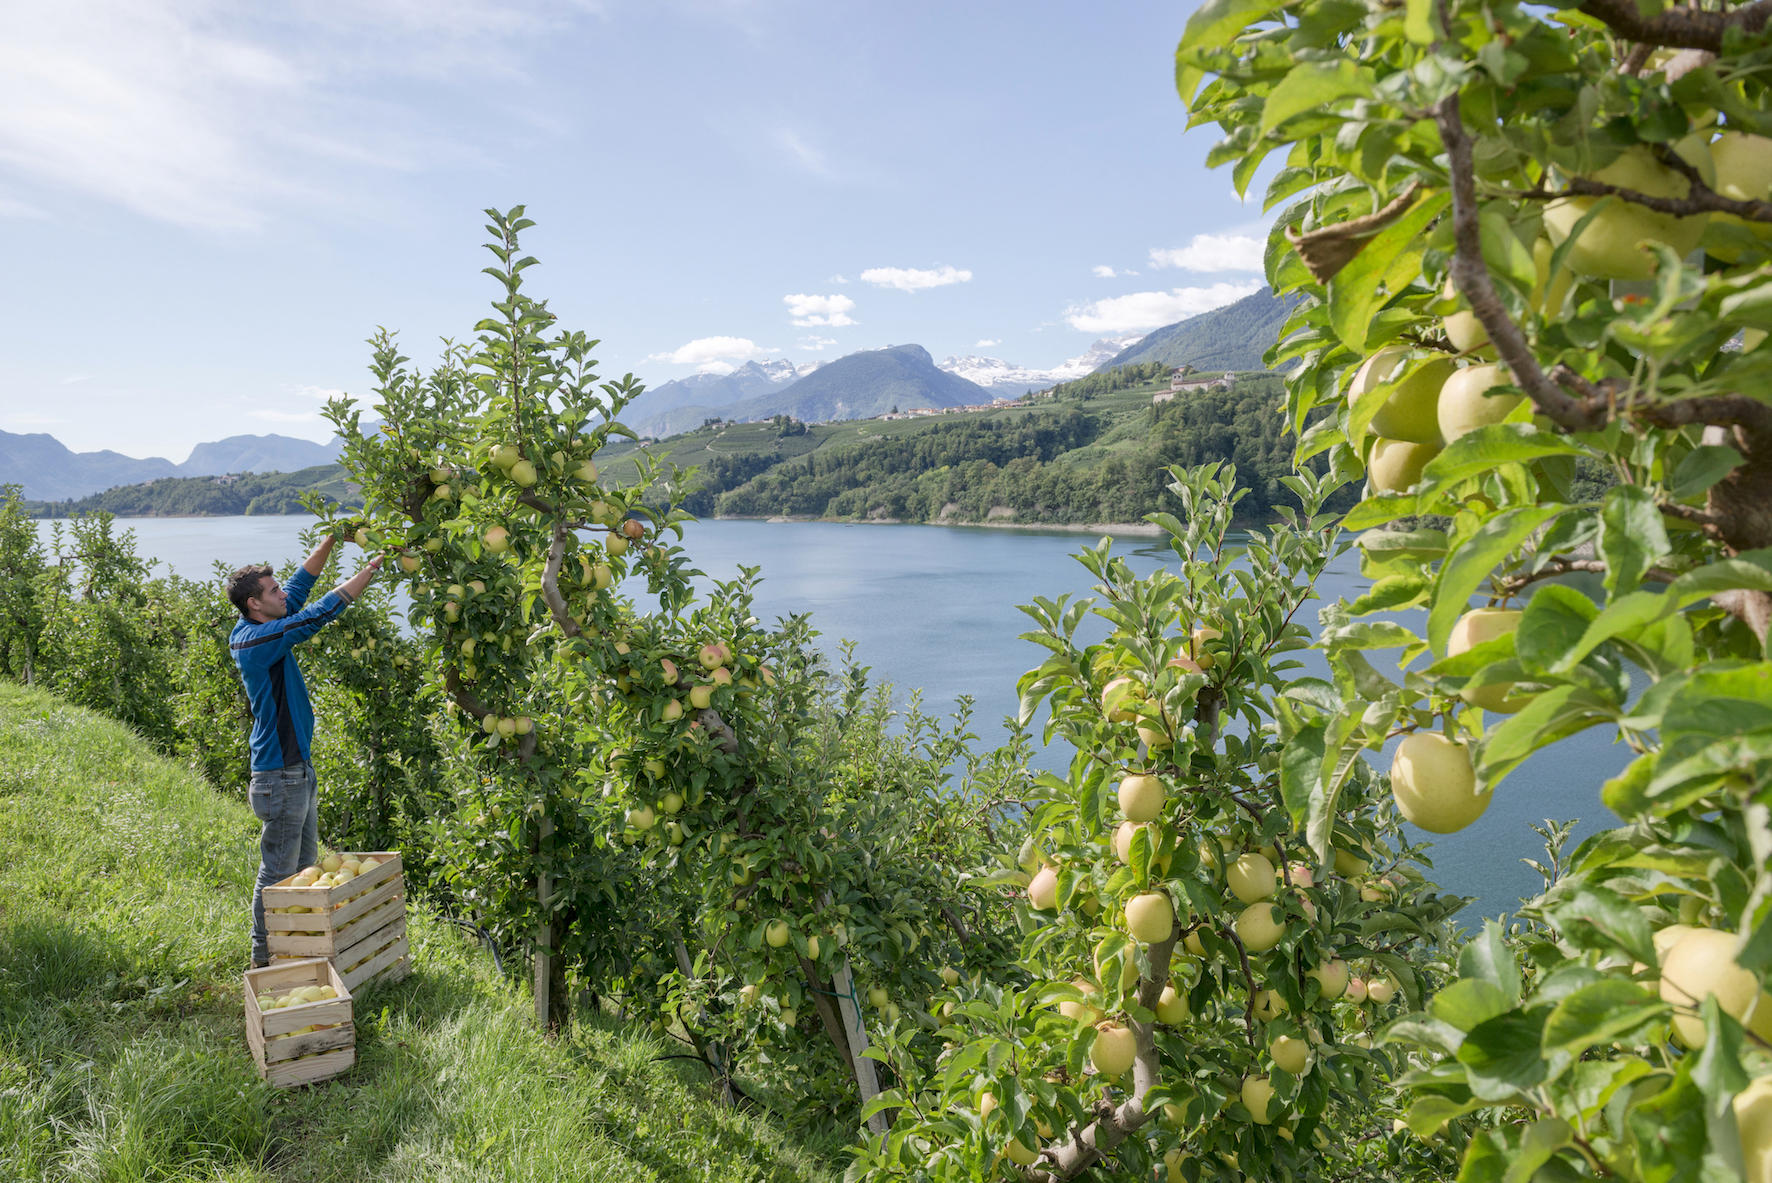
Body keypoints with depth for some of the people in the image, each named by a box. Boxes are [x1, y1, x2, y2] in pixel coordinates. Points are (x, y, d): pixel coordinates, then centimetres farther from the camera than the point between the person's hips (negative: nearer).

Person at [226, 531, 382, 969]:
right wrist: (370, 568, -18)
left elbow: (300, 588, 12)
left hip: (297, 768, 10)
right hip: (280, 773, -10)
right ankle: (265, 952, 13)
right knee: (278, 870, 1)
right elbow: (319, 614, -23)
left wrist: (330, 541, 4)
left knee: (303, 864, 18)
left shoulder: (249, 632, 8)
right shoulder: (259, 638, -19)